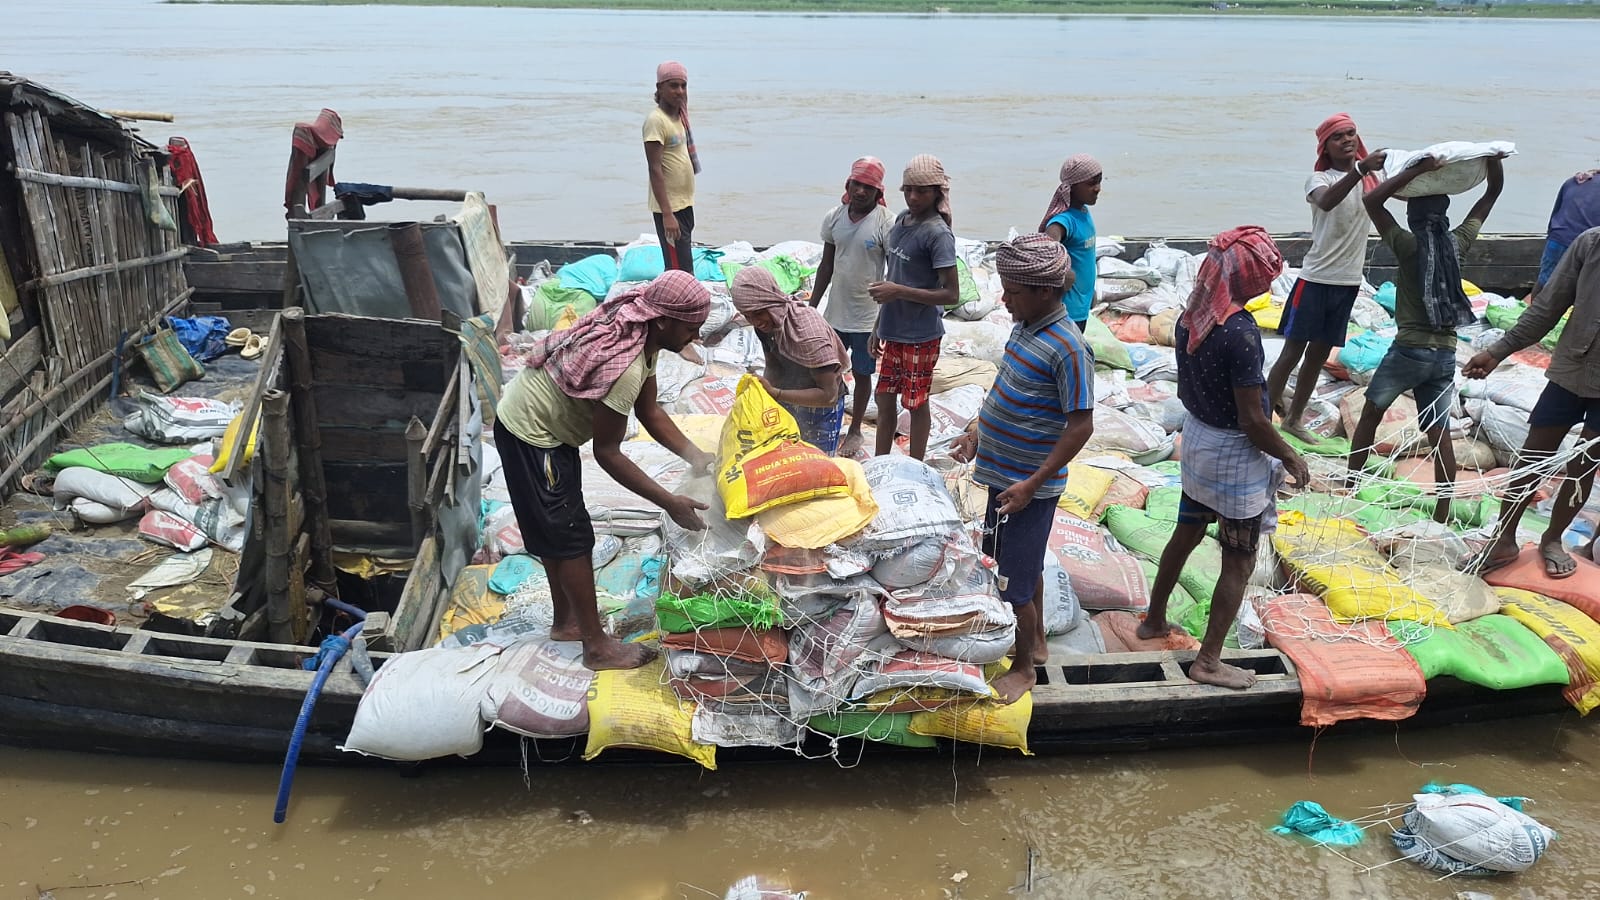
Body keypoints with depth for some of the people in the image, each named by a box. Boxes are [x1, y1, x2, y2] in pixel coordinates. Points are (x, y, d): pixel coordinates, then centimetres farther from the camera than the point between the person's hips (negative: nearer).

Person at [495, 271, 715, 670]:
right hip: (530, 436, -9)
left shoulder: (642, 334, -5)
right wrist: (669, 502, -24)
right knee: (571, 536, -1)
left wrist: (695, 455, -3)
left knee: (557, 532, 20)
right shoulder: (625, 368, -34)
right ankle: (597, 646, 11)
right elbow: (607, 452, -26)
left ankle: (566, 621, 36)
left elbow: (650, 412, 5)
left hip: (547, 426, 9)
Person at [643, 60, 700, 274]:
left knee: (684, 268, 12)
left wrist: (685, 206, 20)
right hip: (669, 208, -9)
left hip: (684, 204, 9)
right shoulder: (656, 120, -14)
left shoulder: (679, 116, 13)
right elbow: (655, 170, -19)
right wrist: (667, 214, -25)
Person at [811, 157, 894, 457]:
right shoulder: (834, 217, 0)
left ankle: (855, 430, 29)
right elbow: (826, 266, 9)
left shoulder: (887, 223, -16)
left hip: (868, 316, -4)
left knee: (861, 373, 11)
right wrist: (811, 308, 10)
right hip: (835, 313, 4)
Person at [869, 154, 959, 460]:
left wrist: (898, 292, -23)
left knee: (916, 404, 5)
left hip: (921, 335, -8)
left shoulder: (938, 234, -18)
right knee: (884, 398, 15)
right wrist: (879, 328, 17)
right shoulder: (902, 220, 6)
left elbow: (951, 294, -19)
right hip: (893, 331, 8)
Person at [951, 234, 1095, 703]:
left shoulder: (1067, 348, -24)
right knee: (1024, 565, 23)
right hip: (1005, 472, 9)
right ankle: (1036, 642, 41)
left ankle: (1023, 669, 22)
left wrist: (1032, 485, -23)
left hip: (1029, 485, -9)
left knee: (1016, 578, 3)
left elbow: (1081, 425, -22)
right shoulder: (1026, 327, 3)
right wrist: (978, 433, 15)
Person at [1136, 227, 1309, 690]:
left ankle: (1155, 620, 40)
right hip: (1234, 454, -8)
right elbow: (1252, 419, -22)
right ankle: (1208, 661, 15)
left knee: (1187, 533, 24)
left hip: (1196, 438, 8)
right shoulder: (1240, 332, -27)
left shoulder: (1190, 316, -3)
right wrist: (1290, 456, -8)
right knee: (1238, 562, 6)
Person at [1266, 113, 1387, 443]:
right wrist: (1360, 169, -44)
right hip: (1316, 278, -5)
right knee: (1293, 352, -3)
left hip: (1348, 280, 5)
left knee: (1319, 354, 12)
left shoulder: (1371, 177, 8)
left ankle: (1294, 419, 22)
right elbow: (1326, 201, -31)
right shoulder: (1319, 178, -8)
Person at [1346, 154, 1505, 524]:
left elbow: (1371, 199, -15)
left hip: (1409, 351, -4)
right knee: (1439, 432, 4)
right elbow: (1492, 194, 17)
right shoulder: (1457, 242, 3)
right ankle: (1442, 514, 6)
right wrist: (1494, 158, 7)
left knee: (1371, 413, 16)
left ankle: (1351, 480, 25)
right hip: (1445, 355, 4)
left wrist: (1416, 170, -16)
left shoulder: (1409, 245, -11)